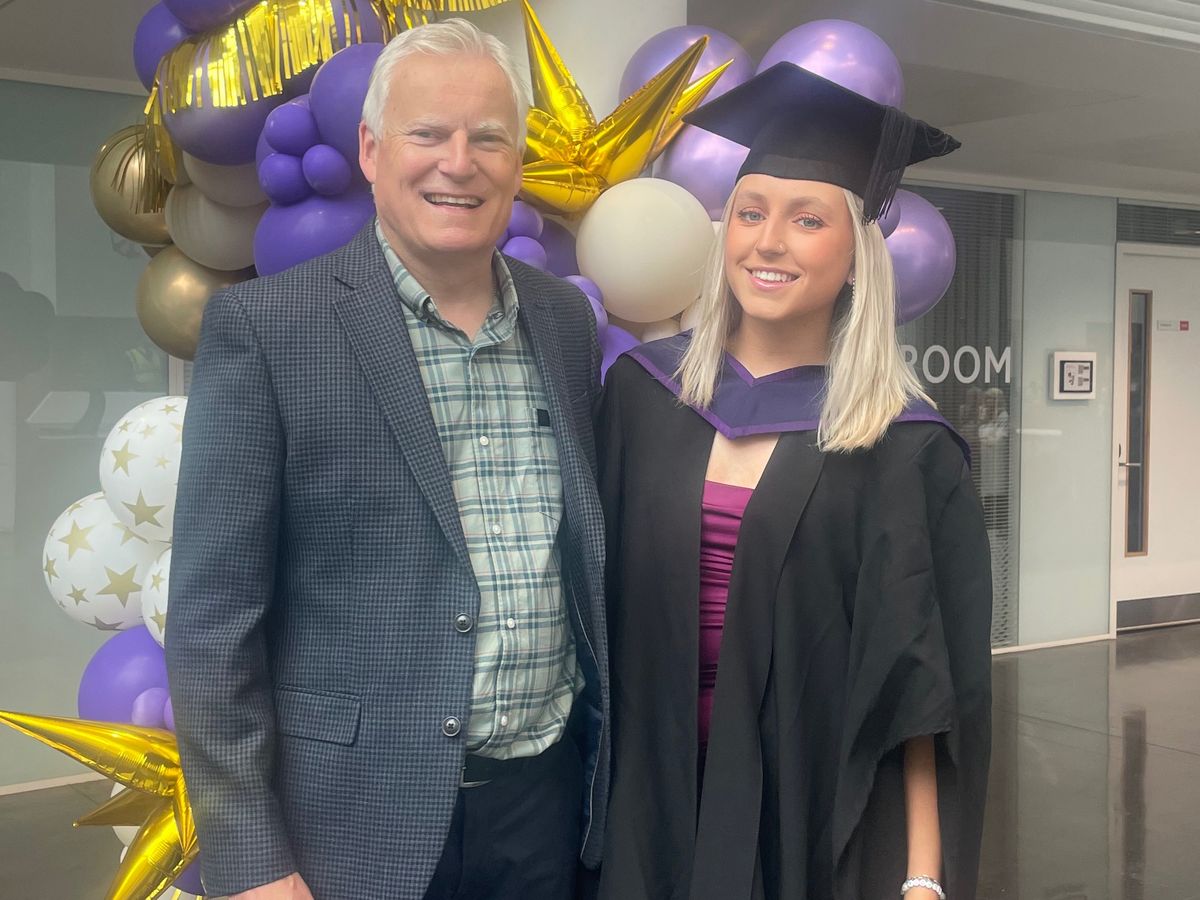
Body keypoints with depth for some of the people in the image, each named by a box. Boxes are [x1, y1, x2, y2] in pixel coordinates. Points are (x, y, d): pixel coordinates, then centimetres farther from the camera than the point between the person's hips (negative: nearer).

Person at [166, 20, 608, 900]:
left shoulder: (566, 319, 4)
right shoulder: (263, 326, -10)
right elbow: (214, 619, -10)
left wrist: (613, 768, 10)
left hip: (550, 799, 4)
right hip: (358, 817, -4)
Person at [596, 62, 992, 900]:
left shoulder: (904, 449, -10)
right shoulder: (639, 390, -2)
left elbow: (923, 688, -9)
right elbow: (600, 599, 5)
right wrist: (597, 786, 3)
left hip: (823, 810, -2)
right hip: (653, 798, 3)